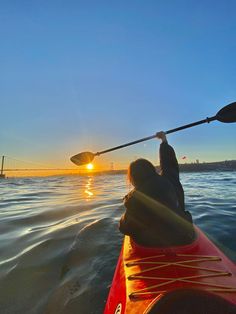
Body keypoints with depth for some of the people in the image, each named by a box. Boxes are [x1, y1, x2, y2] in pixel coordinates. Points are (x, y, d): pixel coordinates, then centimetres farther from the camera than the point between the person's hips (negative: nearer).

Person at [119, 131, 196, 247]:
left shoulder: (134, 198, -21)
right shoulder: (168, 181, -13)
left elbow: (124, 228, -8)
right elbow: (170, 162, 7)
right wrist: (164, 140, 22)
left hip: (151, 243, -3)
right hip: (183, 238, 4)